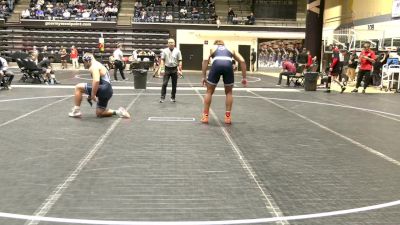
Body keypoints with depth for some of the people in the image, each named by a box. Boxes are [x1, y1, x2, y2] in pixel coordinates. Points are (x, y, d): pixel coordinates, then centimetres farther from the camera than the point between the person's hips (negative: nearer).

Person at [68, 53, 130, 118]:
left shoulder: (94, 66, -8)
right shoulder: (98, 65, 25)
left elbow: (96, 81, -25)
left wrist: (93, 95, -20)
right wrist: (90, 95, 30)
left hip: (104, 89, -10)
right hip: (108, 91, 10)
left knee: (78, 87, -6)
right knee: (99, 113, 19)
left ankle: (76, 111, -2)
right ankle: (118, 112, 10)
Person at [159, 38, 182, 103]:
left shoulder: (177, 51, 1)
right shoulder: (164, 51, 1)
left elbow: (180, 61, 0)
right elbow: (162, 60, 1)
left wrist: (180, 70, -7)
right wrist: (162, 69, -7)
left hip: (174, 69, 1)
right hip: (167, 69, -1)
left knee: (174, 84, 7)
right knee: (164, 84, -6)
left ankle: (173, 97, 19)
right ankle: (162, 97, -2)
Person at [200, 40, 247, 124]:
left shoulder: (212, 48, 31)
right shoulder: (231, 49, 35)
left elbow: (205, 60, 11)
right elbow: (242, 61, 22)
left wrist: (204, 76, 11)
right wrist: (244, 77, 23)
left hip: (216, 65, -1)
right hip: (228, 65, 1)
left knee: (209, 91, 18)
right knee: (229, 92, 21)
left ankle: (205, 116, 19)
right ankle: (228, 116, 17)